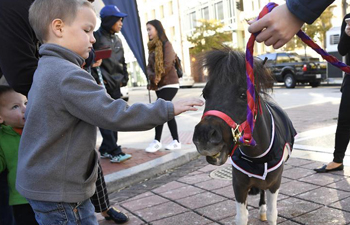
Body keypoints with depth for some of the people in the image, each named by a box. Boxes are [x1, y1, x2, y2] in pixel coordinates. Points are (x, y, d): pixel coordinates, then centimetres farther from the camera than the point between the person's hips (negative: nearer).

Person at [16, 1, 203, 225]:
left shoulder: (47, 70, 10)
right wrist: (168, 109, -23)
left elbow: (30, 114, 22)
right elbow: (115, 115, -29)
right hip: (60, 191, -10)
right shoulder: (69, 76, -24)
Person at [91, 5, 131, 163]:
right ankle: (114, 152, -9)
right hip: (102, 85, -7)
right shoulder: (96, 37, -4)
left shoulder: (117, 40, 18)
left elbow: (122, 62, 23)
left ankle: (105, 150, 15)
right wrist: (97, 79, -13)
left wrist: (124, 78, 11)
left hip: (115, 85, 7)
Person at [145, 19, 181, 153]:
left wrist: (158, 77, -9)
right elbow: (149, 67, 9)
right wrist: (152, 77, -10)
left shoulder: (166, 44, -7)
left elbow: (167, 65, -17)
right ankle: (176, 141, 13)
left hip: (169, 84, -8)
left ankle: (157, 141, -5)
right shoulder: (152, 47, 16)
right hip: (160, 86, 8)